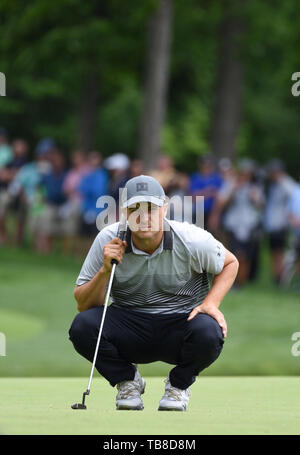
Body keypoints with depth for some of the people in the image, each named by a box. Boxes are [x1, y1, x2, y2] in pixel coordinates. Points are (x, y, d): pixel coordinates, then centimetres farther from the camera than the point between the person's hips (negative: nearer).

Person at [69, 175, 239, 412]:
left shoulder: (192, 239, -14)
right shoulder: (108, 240, -11)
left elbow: (230, 263, 6)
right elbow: (83, 304, -8)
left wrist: (211, 302, -11)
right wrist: (105, 270, -26)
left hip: (180, 323, -1)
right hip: (129, 325, 1)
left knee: (208, 334, -36)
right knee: (82, 326, -28)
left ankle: (179, 384, 0)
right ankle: (128, 381, 3)